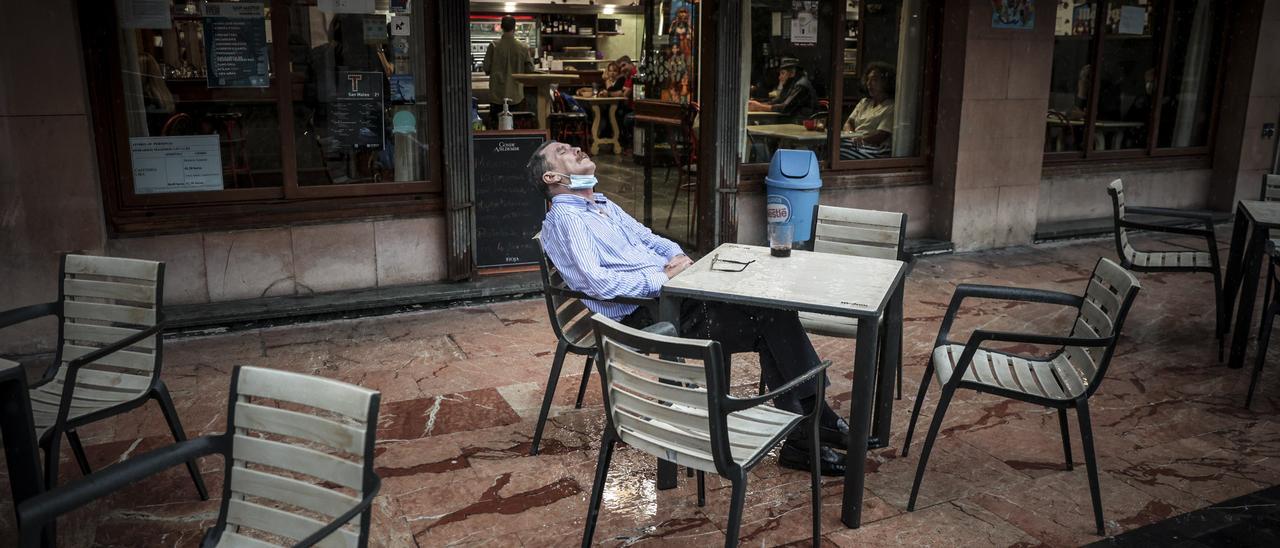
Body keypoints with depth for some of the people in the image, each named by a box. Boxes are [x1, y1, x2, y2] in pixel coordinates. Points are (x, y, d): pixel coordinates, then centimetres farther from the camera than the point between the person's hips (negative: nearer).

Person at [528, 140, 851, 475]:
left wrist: (678, 256, 4)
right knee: (769, 326, -17)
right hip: (642, 315, -8)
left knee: (774, 309, -11)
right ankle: (803, 440, -8)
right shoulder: (563, 219, -6)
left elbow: (648, 238, 26)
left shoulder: (604, 205, 24)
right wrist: (662, 277, -17)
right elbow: (597, 282, -18)